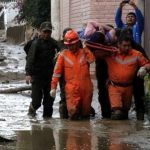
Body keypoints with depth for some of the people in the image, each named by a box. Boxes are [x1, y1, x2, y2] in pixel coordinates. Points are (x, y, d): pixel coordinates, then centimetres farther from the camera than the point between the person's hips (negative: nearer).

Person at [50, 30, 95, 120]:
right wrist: (53, 87, 1)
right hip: (72, 89, -2)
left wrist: (86, 48, -6)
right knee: (73, 113, -15)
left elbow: (91, 59, -12)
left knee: (85, 114, 10)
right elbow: (57, 71, 4)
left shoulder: (84, 52, 9)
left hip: (86, 88, 2)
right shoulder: (63, 55, 4)